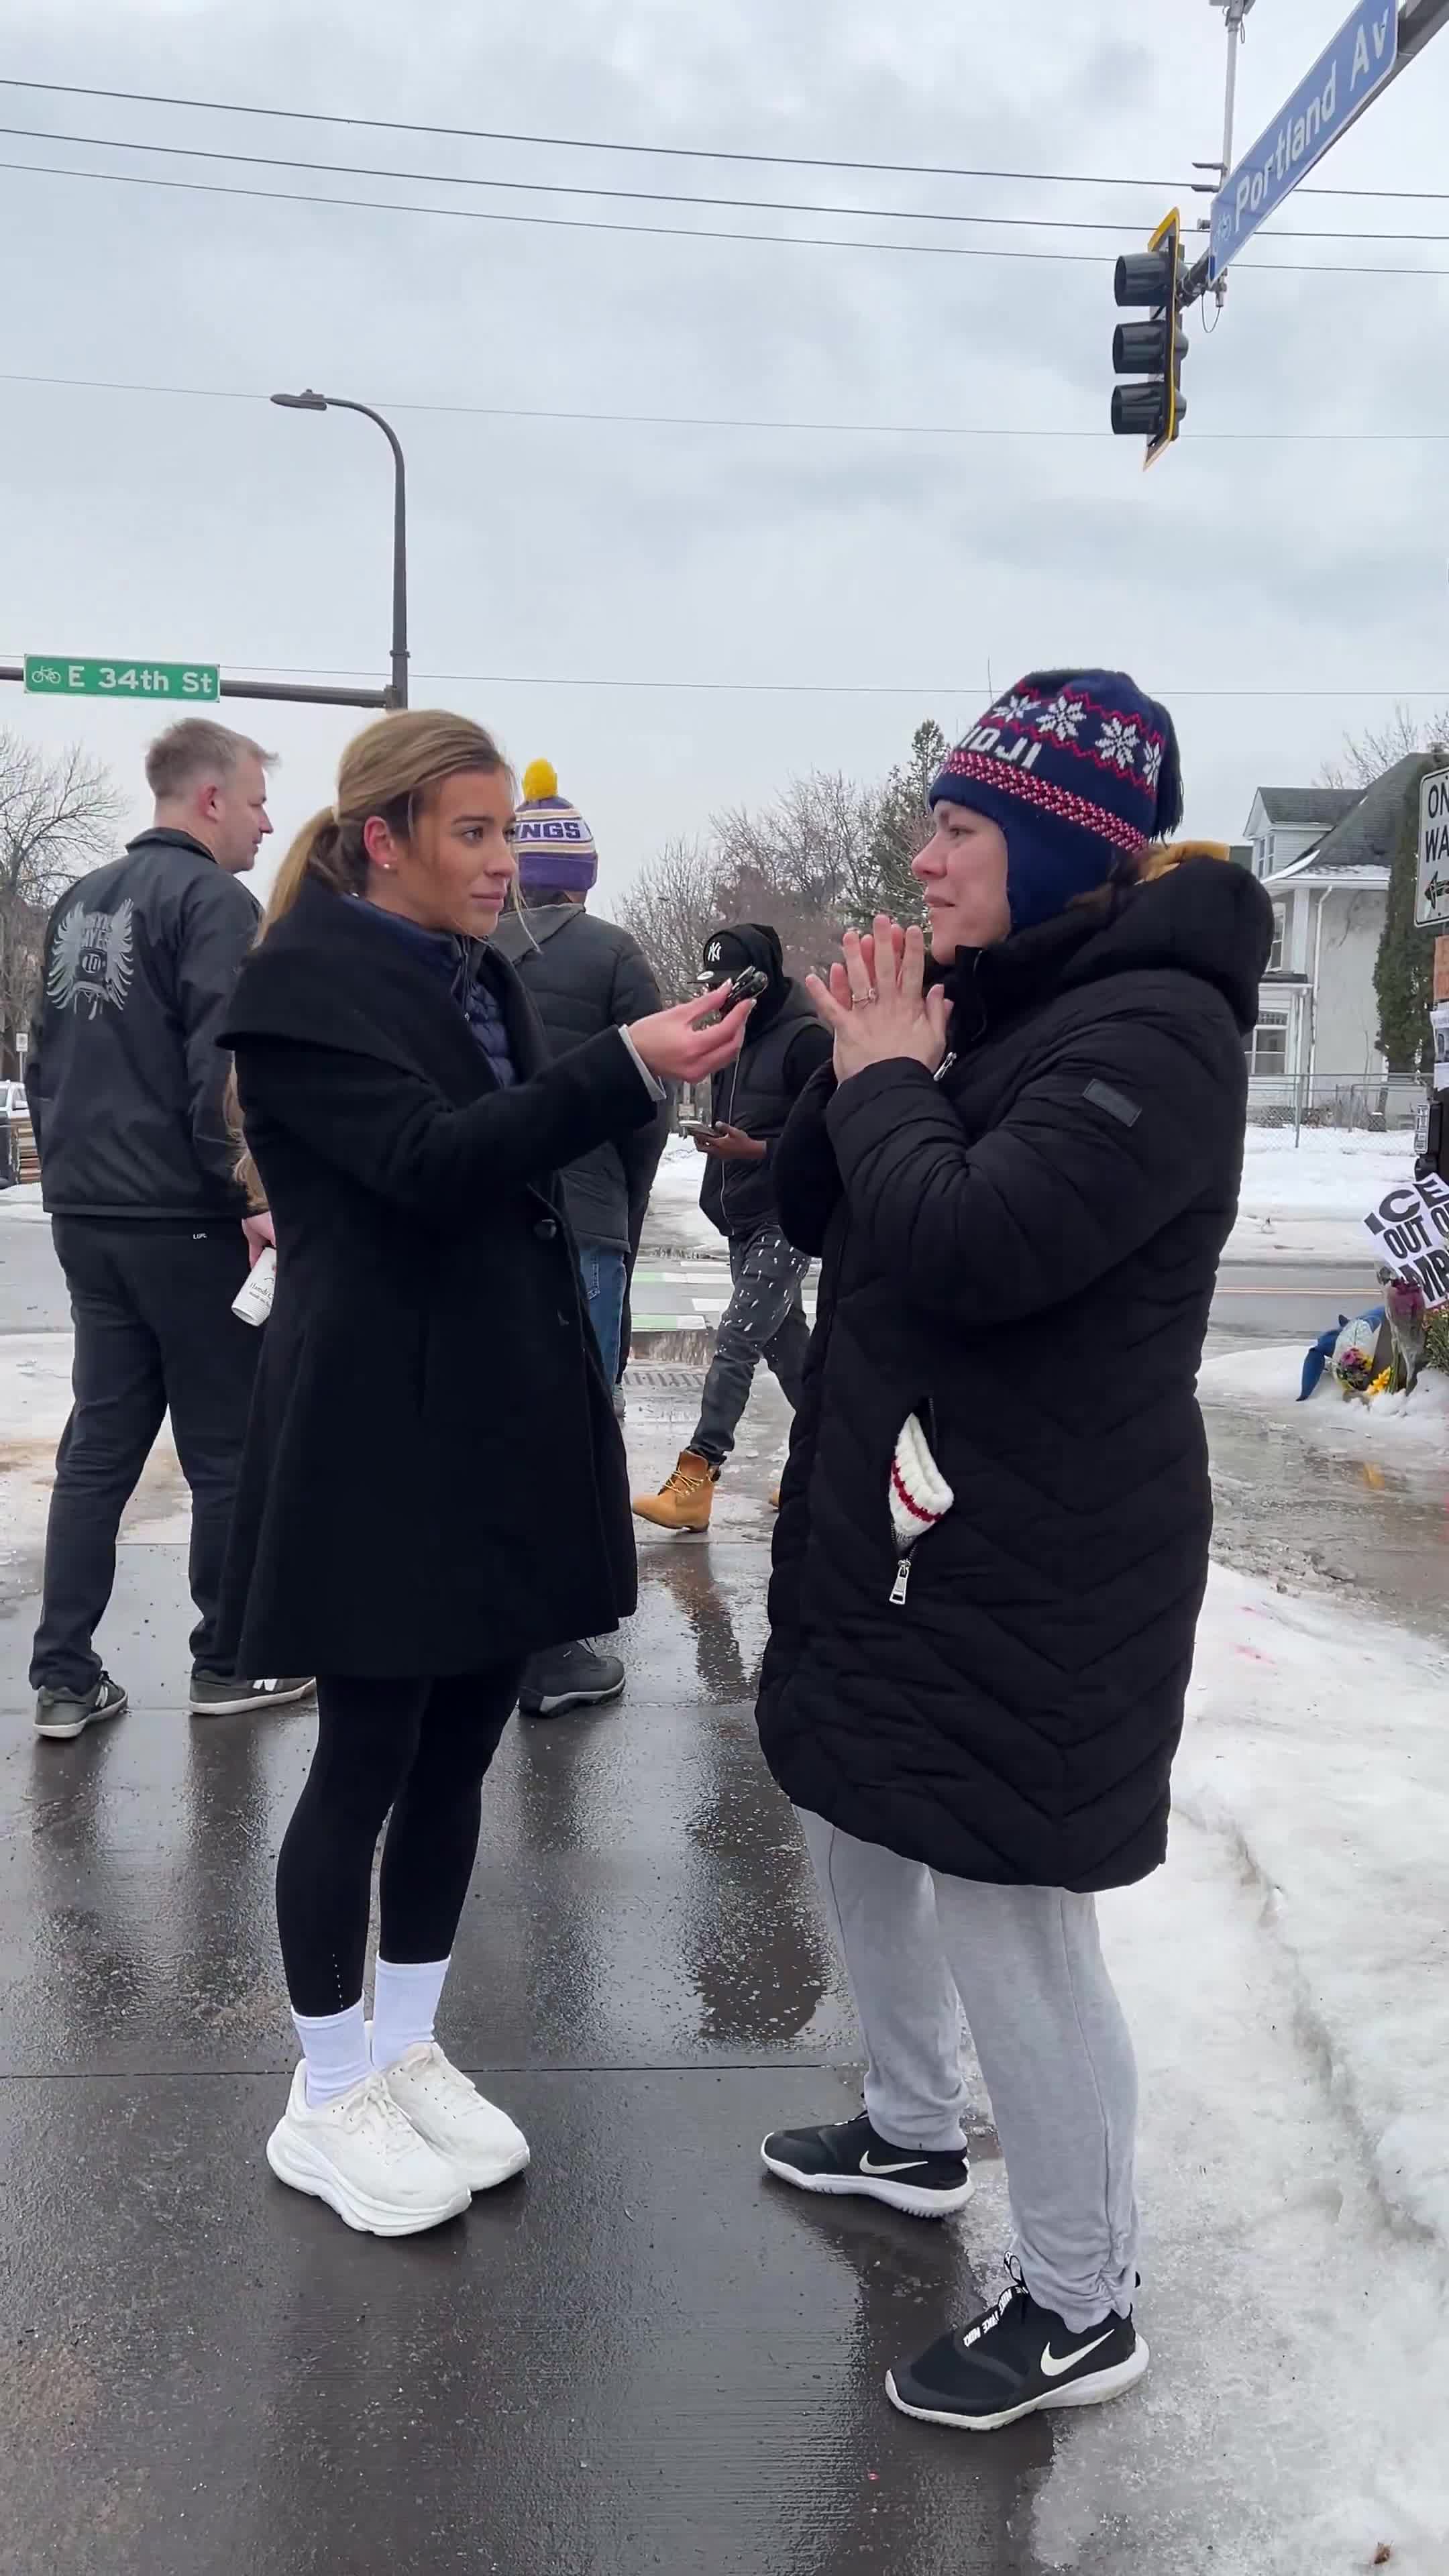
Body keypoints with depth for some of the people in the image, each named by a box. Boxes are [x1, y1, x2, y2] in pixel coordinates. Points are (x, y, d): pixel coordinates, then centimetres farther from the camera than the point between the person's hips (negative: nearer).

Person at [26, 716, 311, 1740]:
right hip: (187, 1221, -8)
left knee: (99, 1446, 10)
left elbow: (47, 1057, 20)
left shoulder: (80, 902, 15)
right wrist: (255, 1193, -17)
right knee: (229, 1450, 4)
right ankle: (228, 1662, 14)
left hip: (89, 1217, 8)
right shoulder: (213, 902, -11)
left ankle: (65, 1676, 11)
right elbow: (224, 1068, -20)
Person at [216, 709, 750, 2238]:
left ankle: (408, 2055, 31)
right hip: (379, 1442, -8)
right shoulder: (305, 983, -9)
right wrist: (631, 1068, -31)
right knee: (366, 1766, 4)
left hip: (501, 1429, 8)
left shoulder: (477, 979, 15)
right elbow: (428, 1161, -23)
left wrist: (566, 1406, 20)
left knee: (457, 1758, 14)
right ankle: (329, 2104, 22)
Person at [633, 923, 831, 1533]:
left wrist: (758, 1151, -21)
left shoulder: (805, 1039, -12)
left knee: (735, 1342, -13)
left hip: (787, 1222, -9)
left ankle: (694, 1479, -15)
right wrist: (719, 1144, 9)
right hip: (742, 1224, 9)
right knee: (785, 1344, 13)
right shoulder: (734, 1038, 15)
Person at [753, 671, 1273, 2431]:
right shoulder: (993, 1002, 11)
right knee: (860, 1826, 23)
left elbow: (973, 1246, -31)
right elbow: (812, 1215, 10)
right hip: (894, 1527, 10)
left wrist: (884, 1079, -15)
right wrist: (861, 1064, -6)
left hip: (1035, 1571, -10)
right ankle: (912, 2133, 46)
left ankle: (1080, 2307, 18)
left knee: (1010, 1921, -2)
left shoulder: (1148, 1031, -18)